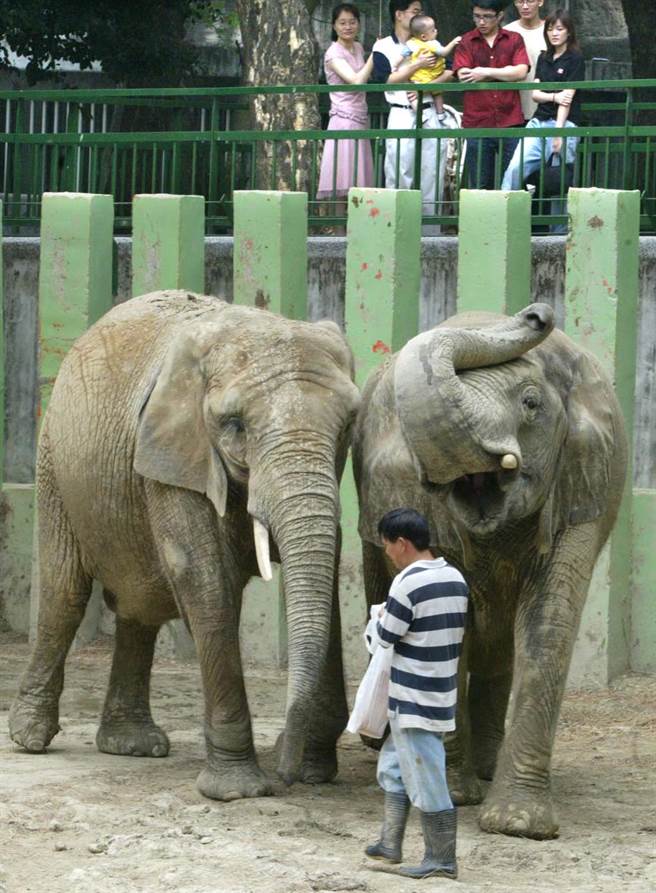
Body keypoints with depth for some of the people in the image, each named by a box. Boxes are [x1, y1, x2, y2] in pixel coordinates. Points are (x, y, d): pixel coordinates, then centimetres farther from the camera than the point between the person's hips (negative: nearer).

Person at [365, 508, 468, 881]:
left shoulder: (408, 583, -19)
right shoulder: (456, 579, 6)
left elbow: (386, 636, -11)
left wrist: (382, 617, 8)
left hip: (414, 700, -9)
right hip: (442, 692, 9)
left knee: (425, 779, -1)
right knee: (394, 766, 21)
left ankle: (442, 859, 4)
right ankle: (391, 843, 25)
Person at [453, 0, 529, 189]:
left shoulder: (514, 40, 8)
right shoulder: (466, 42, 7)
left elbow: (520, 72, -6)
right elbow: (463, 75, -6)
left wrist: (485, 72, -8)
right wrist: (503, 73, -5)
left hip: (510, 123, 0)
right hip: (477, 122, 0)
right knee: (479, 186, 3)